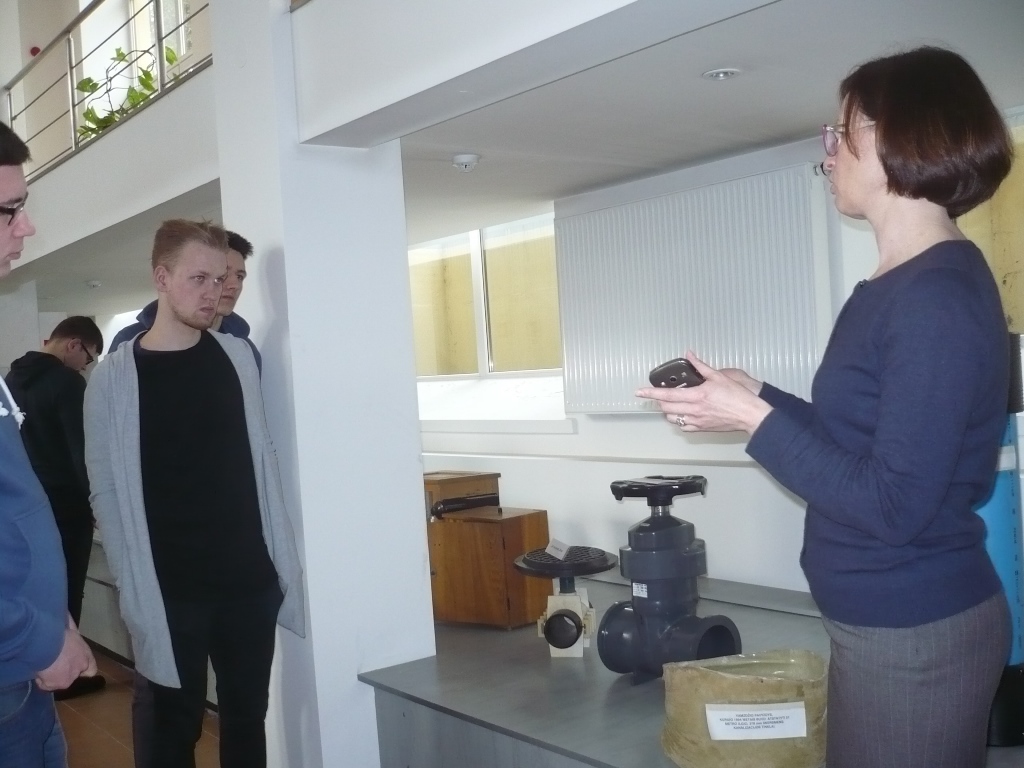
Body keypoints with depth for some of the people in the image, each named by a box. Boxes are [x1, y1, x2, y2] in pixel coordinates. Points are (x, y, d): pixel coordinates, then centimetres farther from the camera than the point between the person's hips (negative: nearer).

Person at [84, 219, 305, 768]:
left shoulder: (238, 357, 5)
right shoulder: (114, 377, -6)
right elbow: (107, 493, -5)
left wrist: (285, 560, 7)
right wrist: (135, 591, -9)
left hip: (251, 581, 3)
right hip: (170, 592, -3)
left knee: (247, 720, 13)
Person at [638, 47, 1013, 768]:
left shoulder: (939, 296, -21)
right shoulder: (895, 288, 8)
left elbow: (892, 505, -24)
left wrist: (755, 419, -19)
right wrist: (757, 396, 4)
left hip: (917, 632, -9)